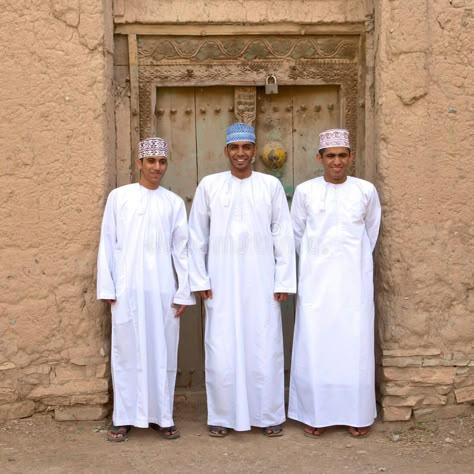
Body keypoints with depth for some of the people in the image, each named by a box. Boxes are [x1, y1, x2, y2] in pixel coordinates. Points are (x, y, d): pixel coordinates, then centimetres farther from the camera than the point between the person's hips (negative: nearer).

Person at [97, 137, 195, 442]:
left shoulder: (174, 202, 7)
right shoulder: (119, 197, 4)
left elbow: (181, 249, 6)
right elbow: (108, 243, 4)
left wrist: (184, 292, 2)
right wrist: (107, 287, -2)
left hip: (163, 290, 1)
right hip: (127, 289, -1)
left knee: (163, 352, 6)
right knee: (127, 352, 4)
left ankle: (161, 416, 17)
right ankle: (124, 418, 15)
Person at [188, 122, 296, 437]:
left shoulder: (271, 185, 4)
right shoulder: (209, 185, 4)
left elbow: (283, 236, 3)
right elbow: (197, 236, 5)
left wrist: (284, 280, -2)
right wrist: (200, 279, 0)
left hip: (261, 280, 0)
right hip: (222, 281, 0)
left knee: (265, 348, 4)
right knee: (222, 349, 3)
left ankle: (269, 416, 18)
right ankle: (222, 417, 18)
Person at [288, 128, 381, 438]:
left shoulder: (366, 190, 0)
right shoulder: (305, 191, -1)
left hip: (354, 279, 0)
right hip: (316, 279, 0)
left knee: (355, 346, 3)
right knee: (314, 346, 1)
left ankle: (358, 415, 17)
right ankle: (316, 414, 14)